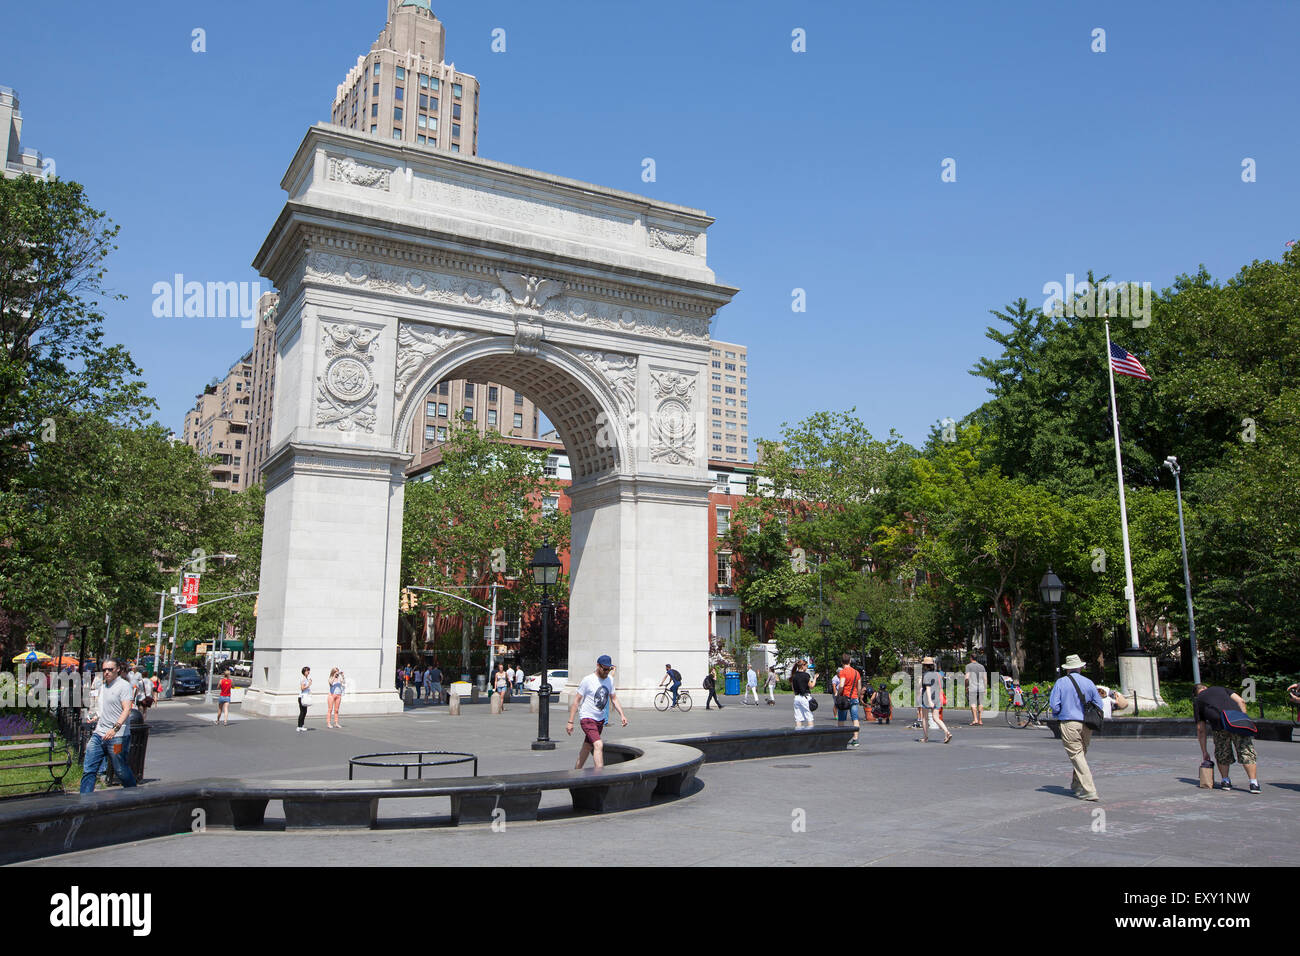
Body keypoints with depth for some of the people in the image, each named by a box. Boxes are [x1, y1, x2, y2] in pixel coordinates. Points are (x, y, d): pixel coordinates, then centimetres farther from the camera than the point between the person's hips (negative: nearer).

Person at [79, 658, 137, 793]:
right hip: (99, 734, 7)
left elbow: (127, 710, -17)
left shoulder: (124, 686, -7)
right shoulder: (103, 687, 18)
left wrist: (115, 728, -28)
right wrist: (95, 718, 12)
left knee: (121, 771, 3)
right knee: (88, 770, 2)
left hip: (117, 736, -7)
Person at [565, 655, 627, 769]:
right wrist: (570, 722, -12)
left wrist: (622, 715, 4)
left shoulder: (610, 680, 5)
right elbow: (576, 700, -10)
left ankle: (576, 773, 30)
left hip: (600, 720, 7)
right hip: (587, 719, -7)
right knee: (598, 745, -22)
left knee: (587, 748, 15)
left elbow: (614, 698, 16)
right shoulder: (588, 680, -13)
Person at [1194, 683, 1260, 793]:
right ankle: (1254, 784, -1)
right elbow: (1241, 701, 16)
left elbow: (1200, 729, 24)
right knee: (1247, 752, 6)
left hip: (1220, 725, -1)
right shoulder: (1221, 689, 34)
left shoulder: (1197, 701, 26)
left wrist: (1204, 751, 28)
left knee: (1222, 754, 18)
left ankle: (1225, 781, 19)